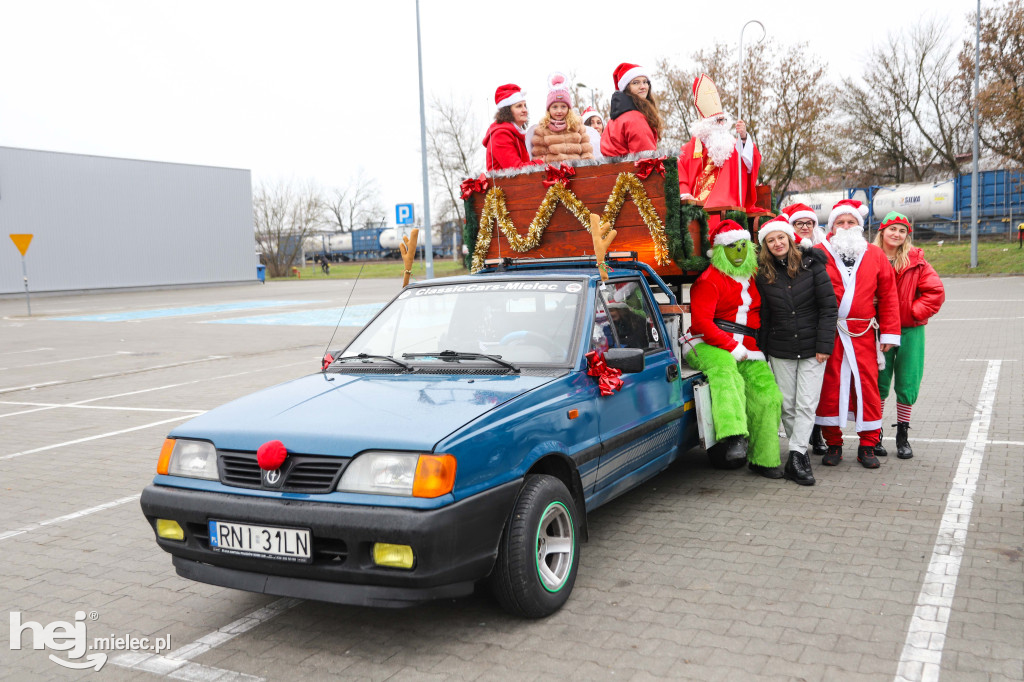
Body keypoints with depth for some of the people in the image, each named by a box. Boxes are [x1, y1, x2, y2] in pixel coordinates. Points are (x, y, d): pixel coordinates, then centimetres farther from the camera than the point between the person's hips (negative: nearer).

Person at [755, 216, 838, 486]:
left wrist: (824, 345, -9)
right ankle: (802, 452, 19)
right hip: (780, 350, 2)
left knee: (806, 404, -5)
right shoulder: (763, 274, 2)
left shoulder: (811, 265, -4)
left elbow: (828, 306, -5)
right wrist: (762, 348, 7)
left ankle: (795, 459, -3)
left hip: (812, 348, -2)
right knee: (787, 405, 5)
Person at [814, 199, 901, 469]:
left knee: (867, 384, 3)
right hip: (828, 334, -1)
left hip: (863, 335, 2)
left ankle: (867, 446, 15)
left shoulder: (875, 255, 9)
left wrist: (889, 333, 4)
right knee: (829, 386, 3)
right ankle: (833, 444, 16)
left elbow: (887, 295, 8)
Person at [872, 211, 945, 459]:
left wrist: (915, 311, -8)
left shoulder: (916, 261, 2)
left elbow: (936, 292, 0)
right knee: (879, 383, 4)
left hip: (910, 331, 1)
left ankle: (902, 435, 20)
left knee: (907, 385, 5)